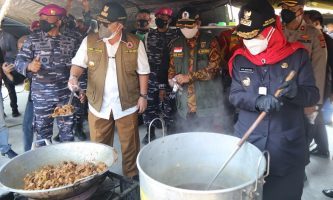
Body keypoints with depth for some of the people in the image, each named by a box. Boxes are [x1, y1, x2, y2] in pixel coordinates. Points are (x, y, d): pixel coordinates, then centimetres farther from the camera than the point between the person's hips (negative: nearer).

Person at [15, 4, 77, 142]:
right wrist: (29, 66, -25)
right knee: (43, 130, 11)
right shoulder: (33, 39, 1)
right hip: (41, 96, 0)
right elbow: (18, 61, -2)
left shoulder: (69, 41, 4)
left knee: (67, 129, 10)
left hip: (65, 94, 1)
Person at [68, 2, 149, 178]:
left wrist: (143, 95, -1)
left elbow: (143, 71, 1)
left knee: (130, 145, 12)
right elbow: (78, 63, 4)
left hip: (126, 104, -1)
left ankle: (131, 176, 32)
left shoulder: (135, 43, -4)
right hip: (98, 104, 2)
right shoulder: (89, 41, 0)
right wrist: (74, 76, -17)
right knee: (98, 146, 14)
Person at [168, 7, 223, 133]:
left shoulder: (210, 41, -2)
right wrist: (172, 79, -3)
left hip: (207, 105, -4)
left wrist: (189, 77, -17)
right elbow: (172, 67, 19)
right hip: (184, 105, 4)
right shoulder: (176, 44, 12)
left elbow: (214, 67, -12)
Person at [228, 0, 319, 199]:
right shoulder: (240, 59, 2)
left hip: (288, 146, -1)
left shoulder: (297, 55, -3)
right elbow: (234, 95, -4)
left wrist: (296, 92, -28)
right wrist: (257, 101, -24)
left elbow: (313, 94, -6)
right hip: (248, 143, 2)